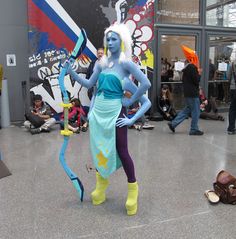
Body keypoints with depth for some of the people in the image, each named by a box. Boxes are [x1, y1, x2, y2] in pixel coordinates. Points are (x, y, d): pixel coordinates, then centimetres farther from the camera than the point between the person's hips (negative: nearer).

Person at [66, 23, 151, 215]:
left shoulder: (126, 63, -10)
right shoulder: (102, 63, 9)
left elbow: (146, 83, -19)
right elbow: (89, 84, 12)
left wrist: (130, 101, -13)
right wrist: (72, 73, 3)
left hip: (115, 112, -6)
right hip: (98, 111, 6)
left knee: (121, 151, 0)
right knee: (100, 149, 15)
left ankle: (133, 188, 18)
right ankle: (102, 182, 36)